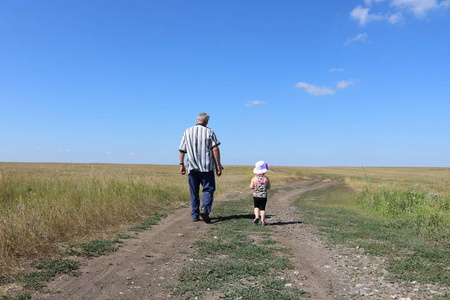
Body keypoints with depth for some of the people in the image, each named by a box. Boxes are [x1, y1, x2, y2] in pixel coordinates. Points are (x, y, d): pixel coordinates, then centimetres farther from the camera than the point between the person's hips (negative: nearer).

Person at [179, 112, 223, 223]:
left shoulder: (187, 132, 8)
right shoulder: (209, 132, -2)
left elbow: (182, 150, 6)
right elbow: (215, 149, -8)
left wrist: (181, 165, 12)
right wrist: (218, 166, -5)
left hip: (192, 167, 3)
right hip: (207, 166, -3)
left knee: (194, 192, 10)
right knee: (208, 190, 5)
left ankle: (195, 215, 12)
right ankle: (205, 209, -16)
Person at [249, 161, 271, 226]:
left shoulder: (254, 178, -6)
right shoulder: (266, 178, -6)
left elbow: (251, 187, -6)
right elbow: (269, 187, 1)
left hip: (256, 196, 0)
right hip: (264, 196, 0)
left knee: (256, 207, 20)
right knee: (262, 208, 7)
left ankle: (257, 216, -2)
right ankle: (263, 221, 8)